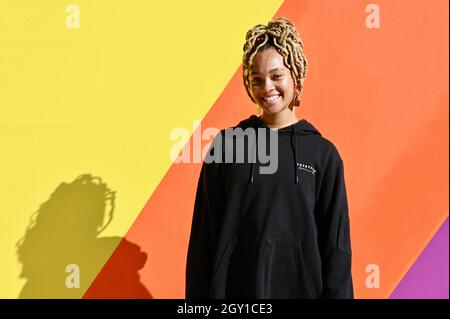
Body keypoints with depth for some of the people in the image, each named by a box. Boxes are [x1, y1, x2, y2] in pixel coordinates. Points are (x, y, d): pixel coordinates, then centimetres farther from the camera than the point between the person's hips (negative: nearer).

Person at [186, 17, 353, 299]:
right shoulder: (226, 144, 1)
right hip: (232, 286, 0)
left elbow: (336, 243, 0)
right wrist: (198, 296, -2)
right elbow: (204, 233, 2)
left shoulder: (323, 154, 1)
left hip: (301, 286, 0)